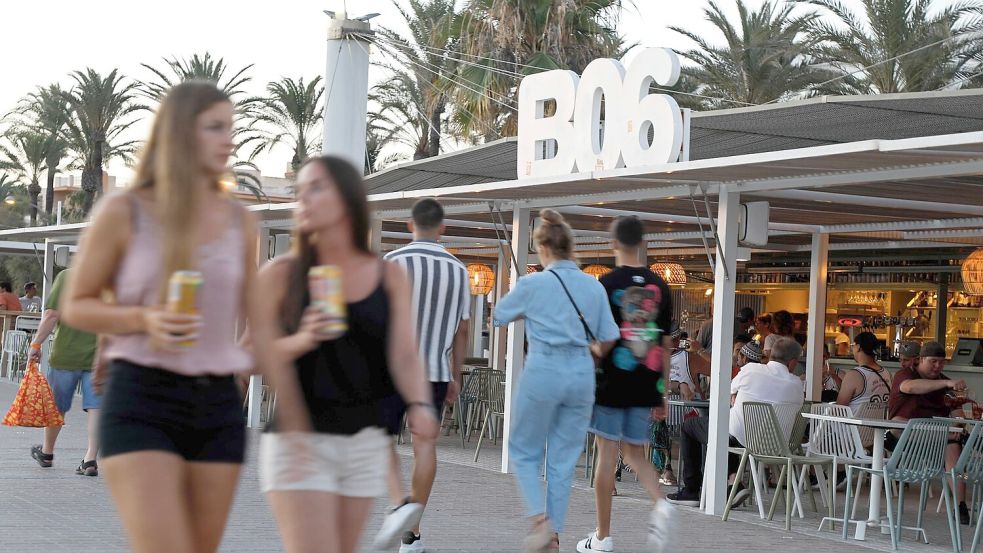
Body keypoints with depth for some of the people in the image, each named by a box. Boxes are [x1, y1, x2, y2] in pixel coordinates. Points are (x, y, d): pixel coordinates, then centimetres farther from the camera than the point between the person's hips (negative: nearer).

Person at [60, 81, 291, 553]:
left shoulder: (239, 220, 9)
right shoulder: (124, 213, -2)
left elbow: (259, 323, 12)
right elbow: (75, 306, 3)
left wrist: (290, 407, 9)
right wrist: (144, 319, -15)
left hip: (218, 406, 4)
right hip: (142, 400, -4)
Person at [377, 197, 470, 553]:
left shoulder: (395, 262, -6)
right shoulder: (458, 269, 6)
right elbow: (461, 331, 10)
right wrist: (455, 377, 18)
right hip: (436, 370, 3)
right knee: (425, 444, 7)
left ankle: (401, 503, -19)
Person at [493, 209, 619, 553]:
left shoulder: (532, 284, -5)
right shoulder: (594, 286, 5)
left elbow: (497, 317, 10)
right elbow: (608, 338, 8)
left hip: (543, 372, -4)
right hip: (580, 374, 4)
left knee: (525, 451, 12)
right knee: (563, 459, 12)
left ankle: (541, 519, -7)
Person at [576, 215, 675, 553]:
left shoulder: (607, 284, -8)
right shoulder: (660, 287, 6)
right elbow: (666, 345, 8)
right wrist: (661, 393, 14)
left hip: (612, 383, -4)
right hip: (645, 386, 4)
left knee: (607, 455, 2)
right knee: (635, 453, 17)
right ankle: (660, 503, -9)